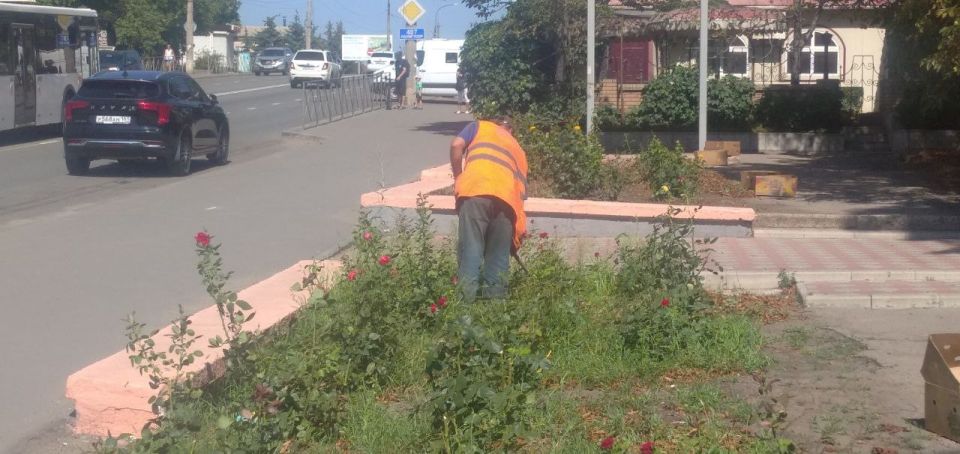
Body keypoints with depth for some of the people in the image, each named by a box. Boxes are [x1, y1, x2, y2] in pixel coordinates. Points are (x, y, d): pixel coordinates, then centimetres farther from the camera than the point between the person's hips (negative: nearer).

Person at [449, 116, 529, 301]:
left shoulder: (480, 126, 30)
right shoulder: (518, 149, 38)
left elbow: (456, 145, 9)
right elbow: (522, 188, 32)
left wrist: (458, 178, 19)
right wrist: (517, 233, 36)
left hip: (475, 189, -3)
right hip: (507, 197, 3)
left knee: (470, 247, -5)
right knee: (499, 255, 12)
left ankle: (467, 298, -14)